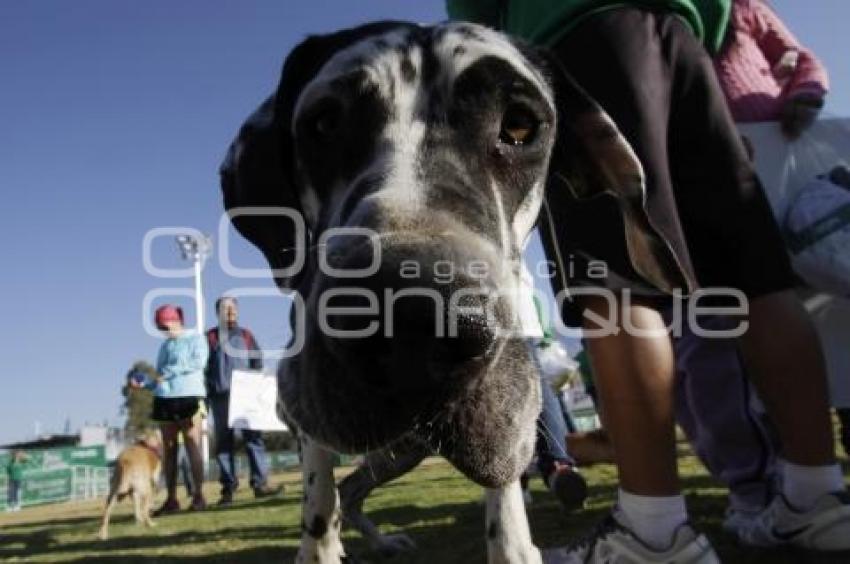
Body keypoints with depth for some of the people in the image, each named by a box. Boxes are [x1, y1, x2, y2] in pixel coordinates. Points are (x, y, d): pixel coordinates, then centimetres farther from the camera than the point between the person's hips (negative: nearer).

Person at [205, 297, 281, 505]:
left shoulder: (245, 335, 15)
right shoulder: (210, 337, 9)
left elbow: (258, 362, 12)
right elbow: (203, 367, 4)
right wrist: (205, 396, -4)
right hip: (220, 396, -1)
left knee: (254, 438, -5)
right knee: (224, 442, 3)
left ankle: (260, 483, -4)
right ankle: (228, 487, 7)